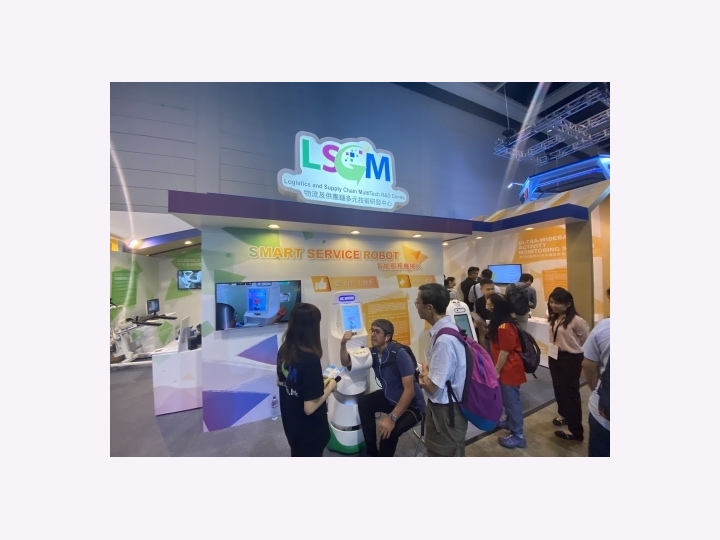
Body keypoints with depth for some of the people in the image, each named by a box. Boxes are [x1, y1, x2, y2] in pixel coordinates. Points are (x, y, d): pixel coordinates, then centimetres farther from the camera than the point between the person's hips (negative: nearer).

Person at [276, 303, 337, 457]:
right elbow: (309, 408, -30)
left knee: (297, 454, 29)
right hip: (308, 431, -6)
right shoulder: (310, 359, -33)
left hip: (291, 424, 6)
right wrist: (329, 387, -14)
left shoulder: (284, 349, -10)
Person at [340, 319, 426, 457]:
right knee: (363, 402, -6)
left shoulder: (399, 354, -28)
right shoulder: (373, 353, -7)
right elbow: (346, 363, -1)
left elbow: (409, 391, -29)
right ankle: (372, 452, 9)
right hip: (390, 398, 7)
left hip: (412, 405, -7)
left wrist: (392, 417, -30)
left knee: (389, 431, -28)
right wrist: (343, 344, -19)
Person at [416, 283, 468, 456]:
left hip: (446, 410, -8)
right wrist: (427, 374, -6)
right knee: (435, 449, 30)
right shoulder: (445, 328, -3)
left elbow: (433, 386, -27)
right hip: (441, 405, 8)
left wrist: (424, 371, -8)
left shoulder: (444, 339, -33)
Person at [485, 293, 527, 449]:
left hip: (509, 369, -10)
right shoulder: (499, 323, 4)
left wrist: (496, 370, -16)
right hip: (505, 368, 10)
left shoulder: (504, 327, -27)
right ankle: (510, 421, 42)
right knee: (506, 398, 24)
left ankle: (518, 436, 17)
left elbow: (504, 352, -22)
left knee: (511, 400, 3)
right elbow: (491, 336, 19)